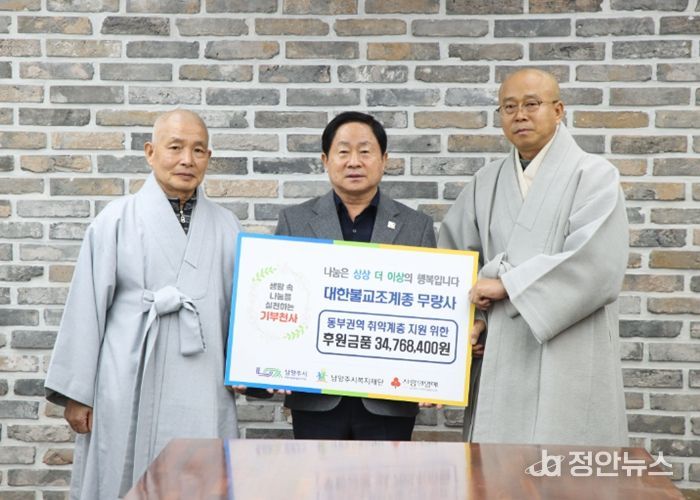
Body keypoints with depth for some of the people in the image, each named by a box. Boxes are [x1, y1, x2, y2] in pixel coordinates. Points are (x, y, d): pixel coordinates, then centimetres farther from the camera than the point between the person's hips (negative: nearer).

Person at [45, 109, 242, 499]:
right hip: (129, 390, -2)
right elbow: (87, 308, 1)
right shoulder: (118, 219, 1)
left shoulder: (226, 227, 9)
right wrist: (76, 393, -1)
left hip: (204, 395, 2)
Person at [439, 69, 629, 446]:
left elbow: (597, 266, -15)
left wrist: (507, 284, -11)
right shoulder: (487, 183, 13)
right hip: (499, 358, 5)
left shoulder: (594, 177, -3)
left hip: (567, 360, -4)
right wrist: (469, 318, -5)